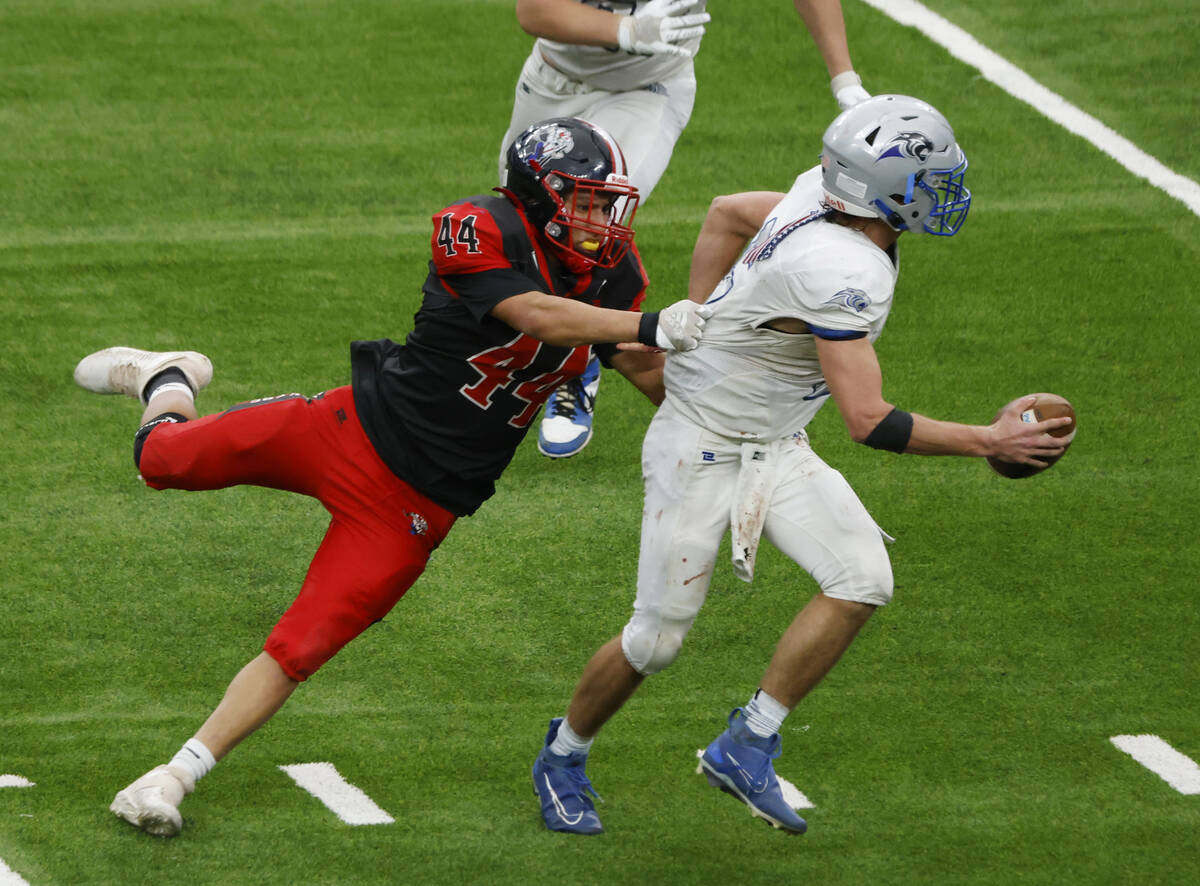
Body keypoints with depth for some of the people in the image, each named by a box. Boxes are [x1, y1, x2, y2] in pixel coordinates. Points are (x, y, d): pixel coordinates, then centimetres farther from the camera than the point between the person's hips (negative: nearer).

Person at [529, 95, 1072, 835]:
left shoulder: (820, 195, -9)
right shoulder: (840, 274, -34)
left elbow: (728, 213, 11)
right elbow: (870, 423, -32)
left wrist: (698, 324, 17)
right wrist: (989, 442, -26)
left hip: (776, 450, 8)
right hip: (704, 448, -8)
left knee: (862, 580, -10)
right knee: (658, 639, 3)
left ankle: (748, 746, -1)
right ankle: (564, 758, 29)